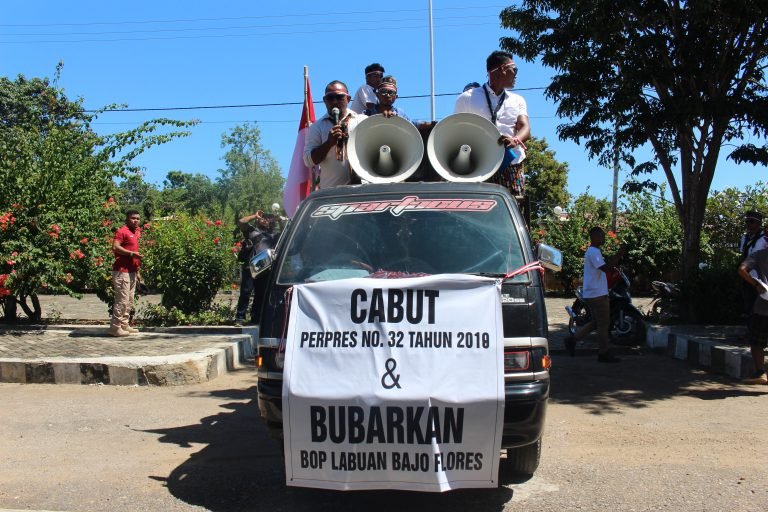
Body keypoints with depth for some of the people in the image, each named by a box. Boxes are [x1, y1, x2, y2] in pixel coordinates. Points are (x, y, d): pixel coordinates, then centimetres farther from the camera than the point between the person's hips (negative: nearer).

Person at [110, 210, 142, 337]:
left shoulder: (137, 232, 18)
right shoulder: (122, 231, -7)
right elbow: (115, 247, -21)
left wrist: (137, 271, 22)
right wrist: (132, 253, -21)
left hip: (132, 271, 9)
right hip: (122, 271, -9)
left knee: (130, 301, 12)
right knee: (122, 300, -8)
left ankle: (125, 325, 18)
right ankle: (115, 327, -2)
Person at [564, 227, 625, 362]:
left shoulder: (593, 251, 18)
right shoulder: (594, 252, -16)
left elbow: (605, 266, 23)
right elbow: (606, 268, -26)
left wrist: (616, 257, 11)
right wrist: (618, 256, -17)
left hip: (593, 294, 10)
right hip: (597, 294, -10)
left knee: (596, 322, 17)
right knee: (604, 324, -1)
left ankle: (572, 340, 15)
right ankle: (603, 353, 7)